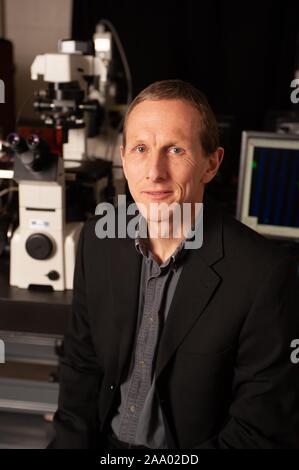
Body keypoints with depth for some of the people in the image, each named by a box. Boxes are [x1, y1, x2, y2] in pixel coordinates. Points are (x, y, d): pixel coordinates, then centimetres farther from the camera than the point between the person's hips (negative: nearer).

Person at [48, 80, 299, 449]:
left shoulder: (263, 275, -22)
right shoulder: (98, 238, -6)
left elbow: (263, 431, -17)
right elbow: (81, 362, 4)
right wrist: (71, 440, -10)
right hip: (102, 440, 6)